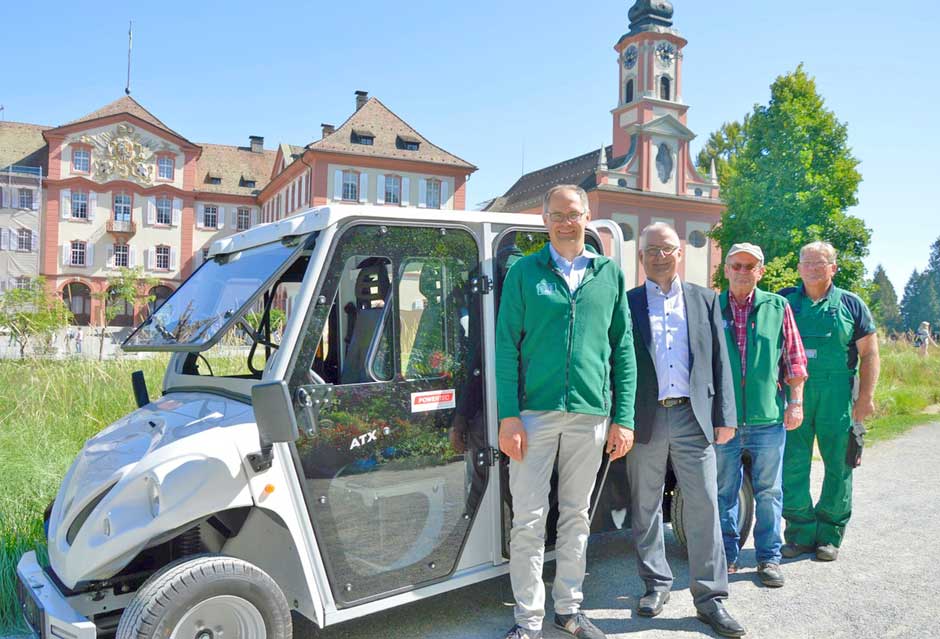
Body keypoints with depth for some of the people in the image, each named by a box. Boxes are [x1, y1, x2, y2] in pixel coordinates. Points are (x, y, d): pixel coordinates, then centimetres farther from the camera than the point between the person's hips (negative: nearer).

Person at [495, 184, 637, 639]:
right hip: (535, 412, -2)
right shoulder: (524, 272, 3)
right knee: (529, 519, 2)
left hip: (590, 414, 2)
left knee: (576, 515, 14)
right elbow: (507, 345, -2)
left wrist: (623, 418, 1)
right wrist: (508, 416, -10)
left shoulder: (610, 274, 9)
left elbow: (623, 349, 8)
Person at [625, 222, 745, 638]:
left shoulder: (705, 300, 10)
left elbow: (719, 361, 9)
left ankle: (710, 597, 13)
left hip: (693, 416, 1)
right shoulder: (627, 303, 4)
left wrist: (724, 416, 3)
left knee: (704, 507, 2)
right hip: (645, 418, 0)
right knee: (645, 508, 10)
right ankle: (656, 584, 26)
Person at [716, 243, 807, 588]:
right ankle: (727, 556, 24)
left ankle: (769, 557, 24)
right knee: (724, 491, 10)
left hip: (768, 417, 0)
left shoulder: (777, 307, 4)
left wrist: (795, 401, 1)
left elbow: (794, 359, 7)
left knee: (769, 492, 10)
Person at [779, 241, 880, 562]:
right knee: (792, 465, 1)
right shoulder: (784, 301, 8)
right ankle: (800, 533, 14)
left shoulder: (850, 304, 6)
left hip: (837, 397, 0)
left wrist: (866, 397, -3)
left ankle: (829, 535, 19)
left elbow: (869, 354, 5)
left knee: (838, 466, 5)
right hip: (793, 394, 1)